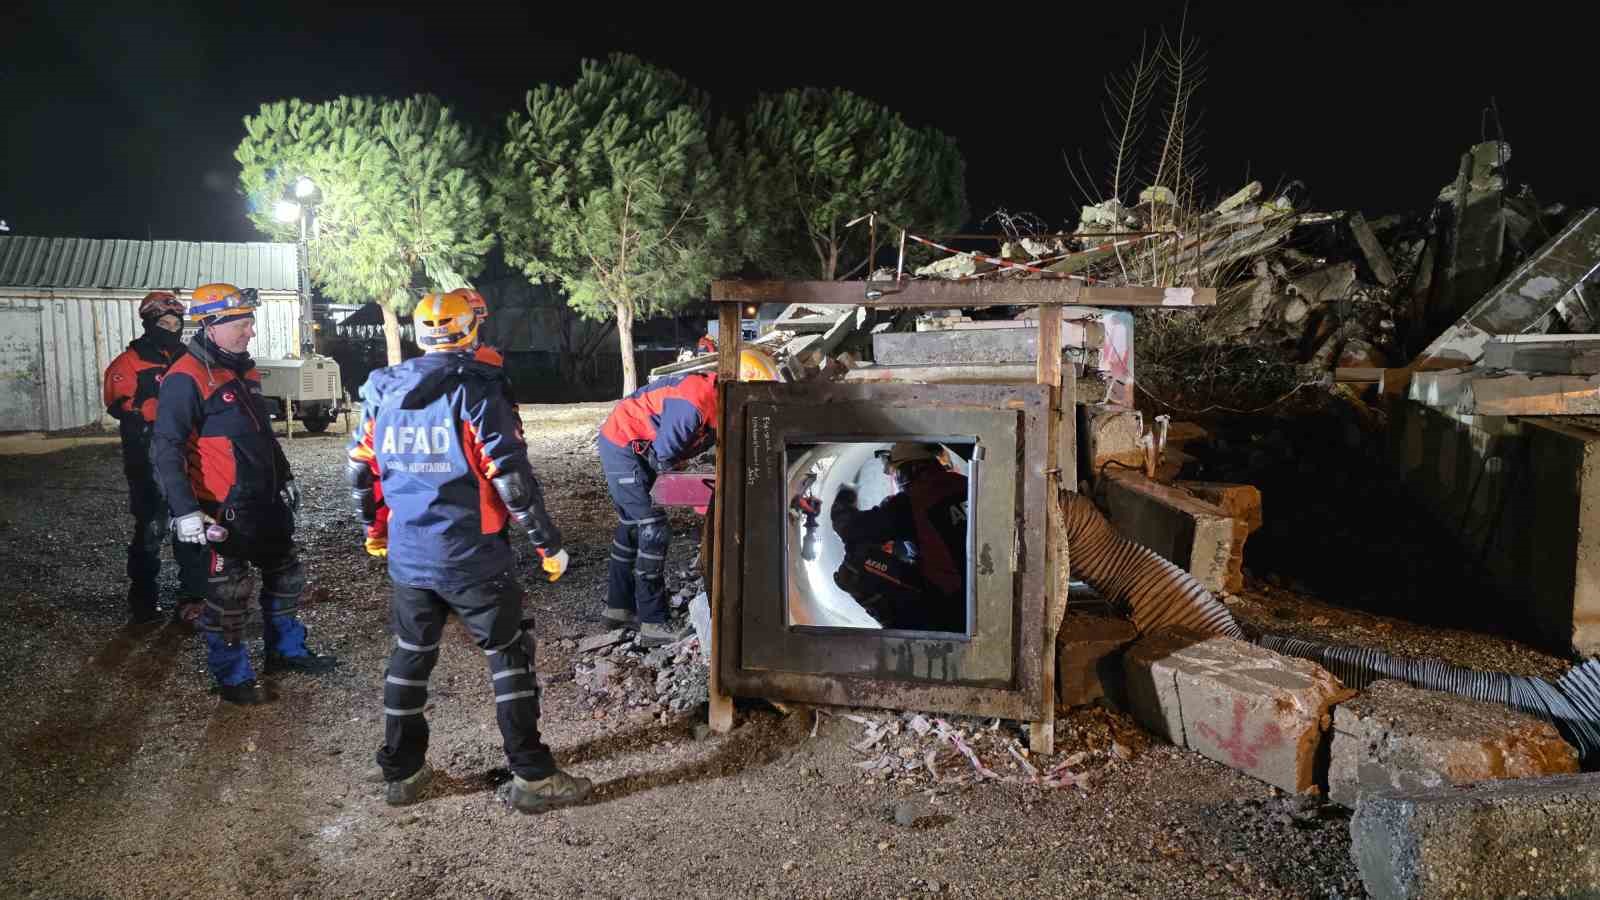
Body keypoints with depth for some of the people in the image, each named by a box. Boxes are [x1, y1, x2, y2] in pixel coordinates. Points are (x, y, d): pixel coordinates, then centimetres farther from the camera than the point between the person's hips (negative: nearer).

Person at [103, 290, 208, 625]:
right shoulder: (129, 362, -2)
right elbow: (120, 404, -14)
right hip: (148, 460, -5)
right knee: (151, 529, -1)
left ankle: (192, 597, 14)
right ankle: (142, 604, 11)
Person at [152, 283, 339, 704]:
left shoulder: (243, 370, 11)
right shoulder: (186, 379, -17)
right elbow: (166, 448, -21)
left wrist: (285, 477, 25)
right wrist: (185, 510, -26)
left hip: (265, 500, 9)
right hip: (225, 510, -9)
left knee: (286, 576, 19)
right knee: (228, 595, 3)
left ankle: (286, 650, 36)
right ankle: (232, 676, 17)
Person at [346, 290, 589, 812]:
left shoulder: (384, 392, 5)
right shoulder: (476, 391, -13)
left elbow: (360, 470, 13)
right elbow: (512, 478, -16)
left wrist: (374, 528, 30)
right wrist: (549, 544, -7)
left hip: (408, 557, 5)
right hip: (471, 558, -5)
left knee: (410, 656, 19)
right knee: (510, 656, 6)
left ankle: (400, 773, 29)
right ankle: (531, 777, 11)